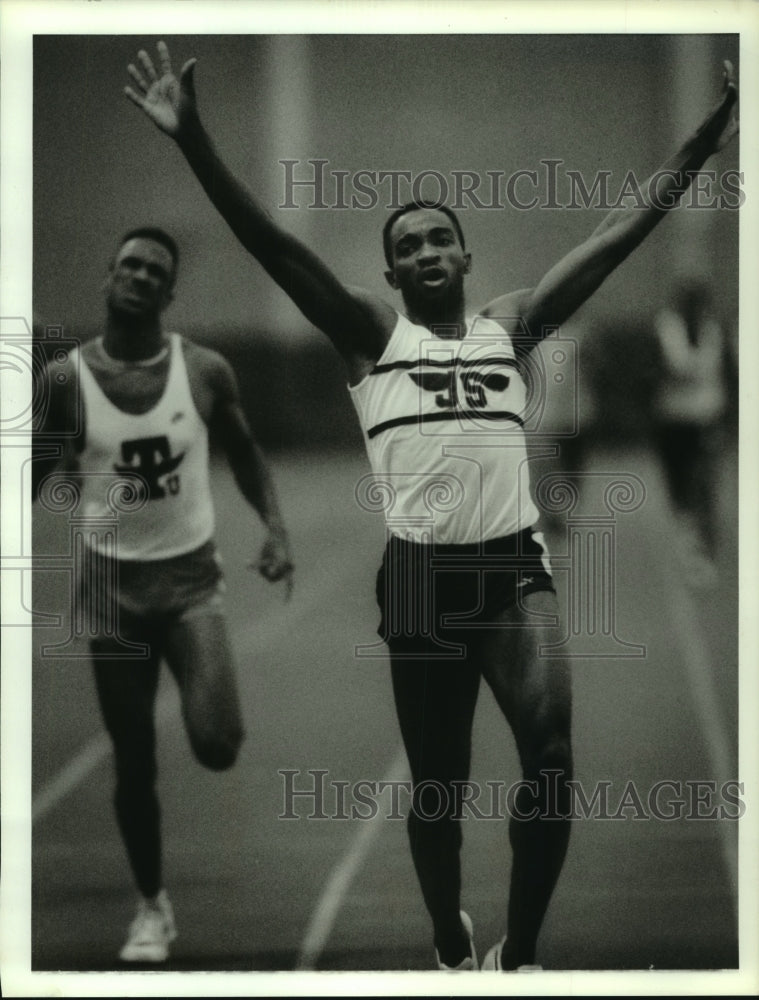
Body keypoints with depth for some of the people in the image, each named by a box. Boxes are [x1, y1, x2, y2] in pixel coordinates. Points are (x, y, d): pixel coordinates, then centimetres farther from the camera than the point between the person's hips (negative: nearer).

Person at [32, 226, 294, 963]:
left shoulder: (205, 372, -5)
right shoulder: (65, 380, -7)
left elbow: (243, 453, 11)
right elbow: (35, 479, 4)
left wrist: (275, 528, -3)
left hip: (190, 576, 0)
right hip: (112, 581, 0)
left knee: (217, 746, -17)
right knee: (133, 762, 6)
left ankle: (203, 705, 20)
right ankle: (152, 907, 24)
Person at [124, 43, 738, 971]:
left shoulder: (512, 324, 12)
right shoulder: (371, 334, 6)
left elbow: (623, 230, 10)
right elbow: (275, 245, -5)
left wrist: (709, 134, 5)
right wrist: (194, 141, -16)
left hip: (515, 565, 1)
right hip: (422, 573, -1)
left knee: (549, 751, -20)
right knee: (437, 786, 8)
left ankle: (516, 956, -8)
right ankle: (452, 950, 29)